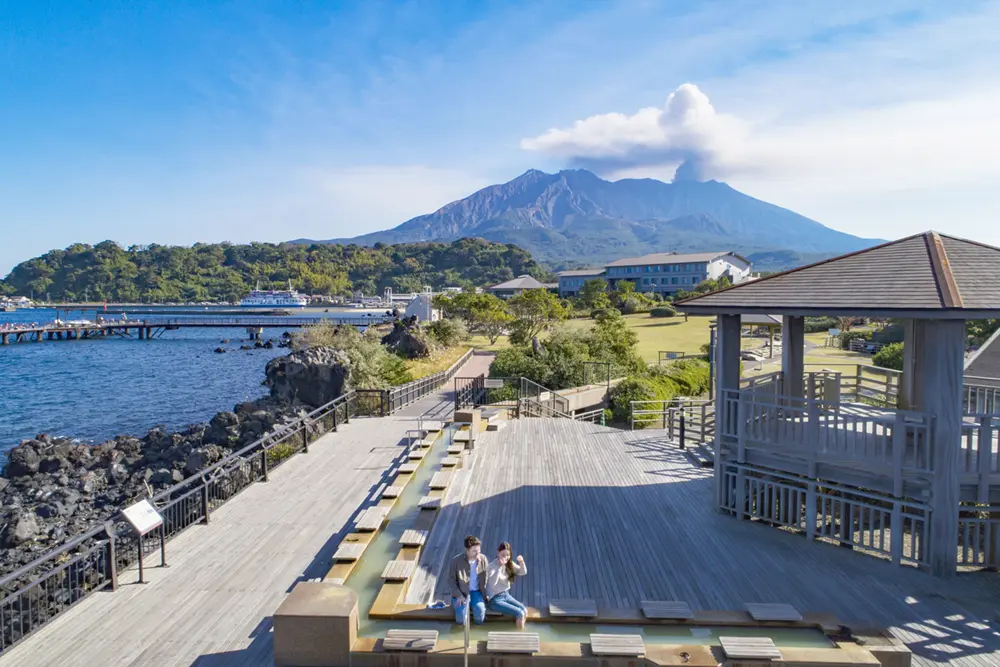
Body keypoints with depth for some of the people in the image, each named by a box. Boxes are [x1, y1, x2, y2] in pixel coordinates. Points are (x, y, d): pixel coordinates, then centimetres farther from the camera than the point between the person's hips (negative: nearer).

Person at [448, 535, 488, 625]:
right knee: (461, 619, -24)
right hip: (462, 592, -1)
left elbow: (486, 578, 5)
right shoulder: (456, 560, -14)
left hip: (477, 591, 1)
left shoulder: (483, 559, -6)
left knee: (480, 616, -28)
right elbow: (451, 579, -6)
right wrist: (458, 595, -16)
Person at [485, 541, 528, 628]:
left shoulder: (509, 563, 0)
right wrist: (500, 566, -39)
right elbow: (492, 583, -35)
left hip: (506, 595, 7)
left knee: (525, 611, -12)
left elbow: (523, 573, 3)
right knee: (520, 613, -19)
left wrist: (521, 562, -17)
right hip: (494, 599, -7)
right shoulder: (492, 566, -20)